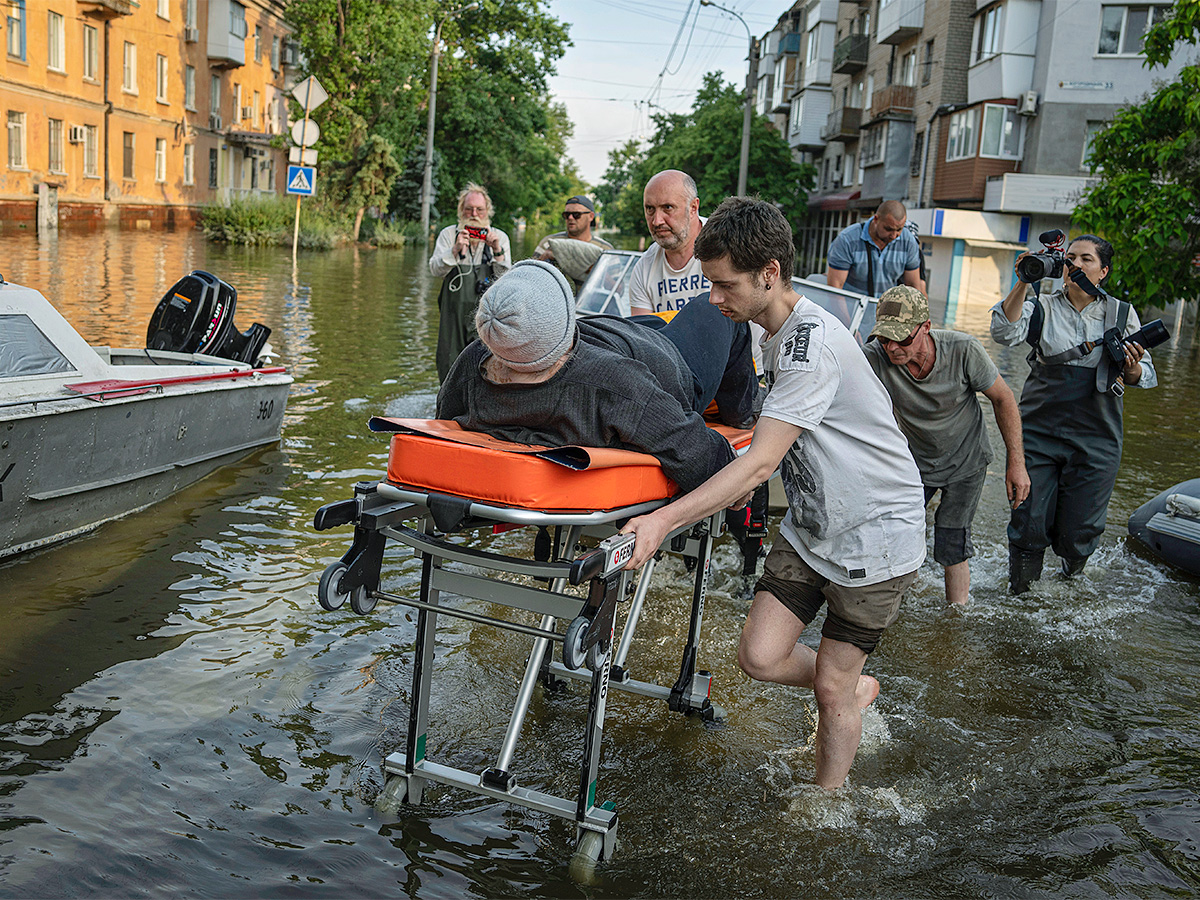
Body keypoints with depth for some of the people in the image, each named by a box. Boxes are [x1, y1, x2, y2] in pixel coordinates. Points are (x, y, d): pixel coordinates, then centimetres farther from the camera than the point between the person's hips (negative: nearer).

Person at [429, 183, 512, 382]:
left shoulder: (500, 237, 8)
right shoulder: (448, 234, 8)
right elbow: (435, 270, -4)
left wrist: (497, 250, -17)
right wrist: (455, 250, -19)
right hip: (454, 312, 1)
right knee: (449, 366, 0)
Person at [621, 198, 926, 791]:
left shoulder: (812, 341, -27)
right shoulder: (777, 332, 3)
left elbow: (760, 463, -34)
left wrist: (665, 519, -40)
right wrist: (743, 483, 8)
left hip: (875, 532, -7)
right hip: (810, 525, 8)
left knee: (831, 691, 3)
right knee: (760, 657, -1)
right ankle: (855, 688, 28)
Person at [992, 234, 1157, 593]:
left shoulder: (1122, 313, 8)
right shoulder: (1042, 307, 4)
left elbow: (1145, 377, 6)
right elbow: (1004, 333, -15)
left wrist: (1133, 368, -17)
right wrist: (1023, 283, -22)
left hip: (1095, 440, 1)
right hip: (1038, 431, -1)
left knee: (1077, 533, 4)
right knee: (1029, 524, 0)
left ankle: (1071, 577, 39)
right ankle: (1020, 594, 26)